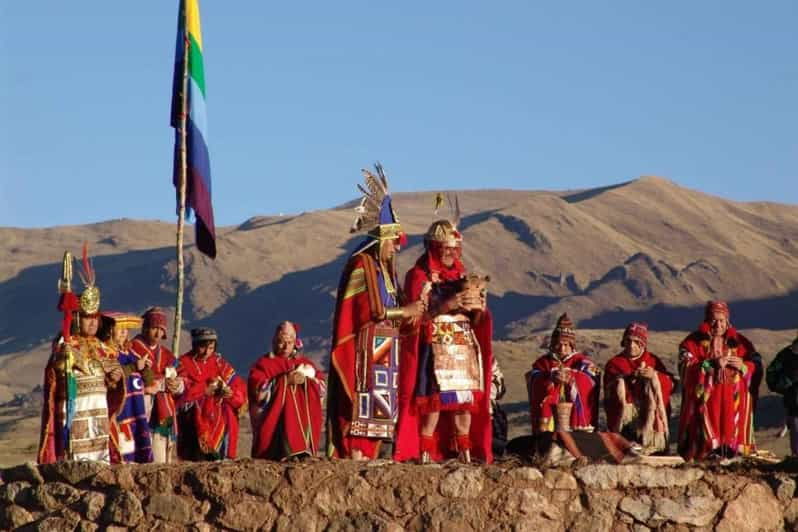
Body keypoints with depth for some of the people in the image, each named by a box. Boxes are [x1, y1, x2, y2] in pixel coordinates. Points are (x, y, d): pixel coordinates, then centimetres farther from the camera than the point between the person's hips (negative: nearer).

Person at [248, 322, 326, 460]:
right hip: (274, 416, -4)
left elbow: (322, 387, 11)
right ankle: (288, 450, -35)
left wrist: (307, 380, -9)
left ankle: (304, 451, -27)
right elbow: (258, 390, -8)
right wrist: (285, 381, -13)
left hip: (303, 413, 4)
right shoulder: (264, 364, 9)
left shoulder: (305, 363, 20)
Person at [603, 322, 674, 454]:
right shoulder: (615, 363, 12)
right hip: (624, 411, -1)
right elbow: (610, 390, -4)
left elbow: (670, 384, 5)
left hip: (649, 411, 1)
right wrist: (629, 378, -18)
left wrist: (655, 376, -15)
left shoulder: (653, 361, 18)